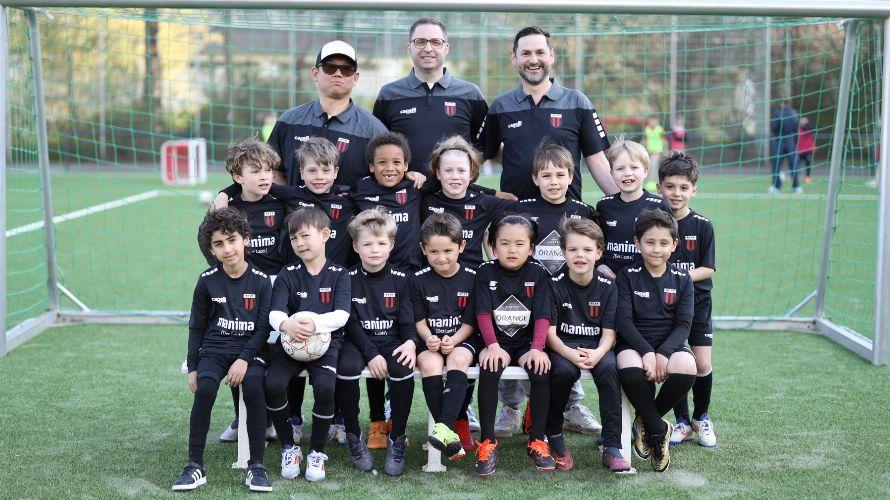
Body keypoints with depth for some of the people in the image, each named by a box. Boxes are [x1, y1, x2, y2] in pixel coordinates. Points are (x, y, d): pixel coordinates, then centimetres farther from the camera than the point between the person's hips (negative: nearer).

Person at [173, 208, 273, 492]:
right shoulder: (207, 281, 1)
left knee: (254, 388, -31)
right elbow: (196, 327, 9)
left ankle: (256, 466, -19)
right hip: (214, 348, 1)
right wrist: (192, 367, 2)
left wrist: (244, 359, -16)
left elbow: (263, 327, -3)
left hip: (249, 350, -1)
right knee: (204, 389, -29)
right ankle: (195, 465, -18)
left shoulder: (260, 281, -1)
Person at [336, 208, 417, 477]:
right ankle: (353, 436, -15)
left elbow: (407, 319, 3)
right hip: (358, 342, -1)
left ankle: (398, 439, -14)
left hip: (392, 341, 1)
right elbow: (350, 323, -5)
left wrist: (410, 342, -20)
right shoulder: (348, 279, 0)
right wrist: (371, 354, -19)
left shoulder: (400, 280, 4)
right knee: (346, 366, -33)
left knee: (404, 368, -31)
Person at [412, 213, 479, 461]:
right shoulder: (419, 280, 3)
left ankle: (444, 426, -44)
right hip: (430, 341, 1)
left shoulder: (471, 278, -1)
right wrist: (428, 338, -17)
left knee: (458, 360, -34)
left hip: (462, 339, -1)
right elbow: (419, 320, 4)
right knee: (429, 364, -31)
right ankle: (450, 433, -34)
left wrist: (454, 340, -18)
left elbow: (469, 322, -1)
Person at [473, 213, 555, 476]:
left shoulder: (538, 274, 2)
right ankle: (488, 442, -19)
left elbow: (542, 316, -5)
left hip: (527, 342, 1)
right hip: (496, 341, -1)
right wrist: (493, 346, -21)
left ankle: (537, 441, -13)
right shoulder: (486, 272, 1)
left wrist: (537, 348, -19)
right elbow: (483, 313, -7)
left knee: (541, 371, -29)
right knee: (488, 371, -31)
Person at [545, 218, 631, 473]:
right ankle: (554, 436, -9)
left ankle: (612, 447, -27)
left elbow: (609, 332, -2)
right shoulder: (555, 285, -3)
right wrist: (570, 354, -27)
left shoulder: (608, 287, 2)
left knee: (609, 368, -31)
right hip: (562, 346, -1)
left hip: (596, 347, 1)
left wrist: (597, 353, -24)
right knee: (563, 370, -34)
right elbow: (549, 331, -8)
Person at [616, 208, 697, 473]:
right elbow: (623, 320, -8)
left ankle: (645, 422, -6)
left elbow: (683, 324, -1)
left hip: (670, 343, 2)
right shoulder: (627, 276, 2)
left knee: (686, 369, -33)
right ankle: (659, 430, -13)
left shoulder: (682, 280, 7)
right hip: (634, 343, -2)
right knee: (630, 370, -38)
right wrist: (647, 352, -22)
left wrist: (663, 354, -19)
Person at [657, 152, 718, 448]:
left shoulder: (702, 225, -4)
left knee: (703, 365, -3)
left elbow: (708, 268, -6)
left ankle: (701, 418, 19)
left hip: (696, 303, 0)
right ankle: (682, 422, 16)